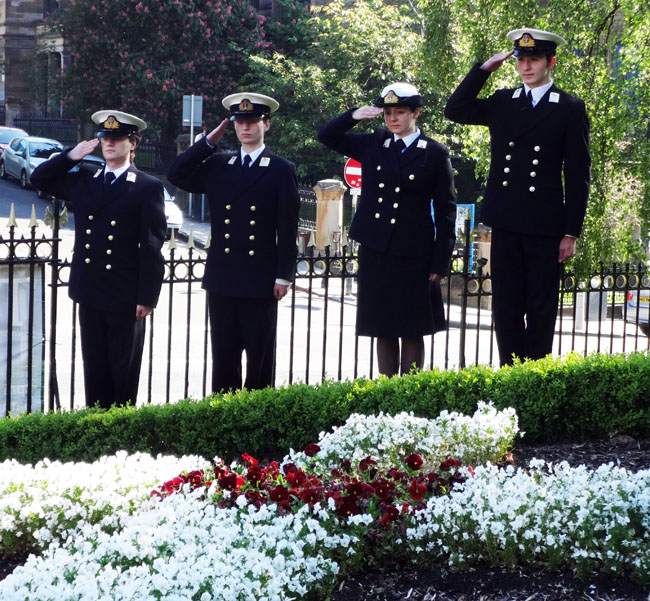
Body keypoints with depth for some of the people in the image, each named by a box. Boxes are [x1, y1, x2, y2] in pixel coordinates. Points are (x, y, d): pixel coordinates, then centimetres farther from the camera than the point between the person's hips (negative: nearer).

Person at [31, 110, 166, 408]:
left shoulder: (148, 188, -6)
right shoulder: (83, 179, 10)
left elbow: (152, 247, -9)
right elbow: (39, 179, 18)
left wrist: (147, 297, -13)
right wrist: (72, 156, 3)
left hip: (126, 297, -5)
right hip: (90, 294, 5)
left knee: (124, 370, 6)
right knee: (94, 367, 11)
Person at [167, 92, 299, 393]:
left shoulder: (282, 171, 0)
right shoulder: (217, 165, 11)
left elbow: (287, 229, -2)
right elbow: (176, 176, 4)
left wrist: (284, 276, -7)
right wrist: (208, 142, 2)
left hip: (260, 283, -3)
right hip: (221, 281, 3)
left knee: (260, 361, 4)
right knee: (223, 358, 9)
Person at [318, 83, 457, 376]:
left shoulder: (435, 154, 0)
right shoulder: (373, 144, 9)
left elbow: (445, 210, 0)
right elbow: (327, 136, 14)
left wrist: (440, 261, -5)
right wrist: (354, 115, -5)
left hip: (413, 256, -3)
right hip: (375, 253, 3)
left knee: (412, 333, 2)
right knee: (383, 332, 8)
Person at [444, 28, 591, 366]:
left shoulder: (570, 109, 0)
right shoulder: (502, 103, 11)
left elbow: (578, 176, -1)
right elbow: (455, 110, 10)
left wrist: (571, 233, -5)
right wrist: (485, 68, 3)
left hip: (545, 226, -3)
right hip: (506, 224, 3)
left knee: (541, 310, 4)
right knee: (506, 308, 7)